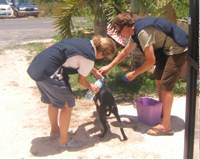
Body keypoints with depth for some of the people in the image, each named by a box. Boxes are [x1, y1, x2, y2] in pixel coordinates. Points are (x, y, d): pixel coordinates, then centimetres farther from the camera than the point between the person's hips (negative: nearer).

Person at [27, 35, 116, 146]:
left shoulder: (86, 43, 13)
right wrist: (91, 87, 21)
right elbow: (82, 80, 3)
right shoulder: (89, 57, -12)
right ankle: (64, 140, 18)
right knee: (68, 104, 7)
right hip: (48, 73, -9)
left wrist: (95, 72, 39)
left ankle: (55, 130, 45)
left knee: (53, 101, 26)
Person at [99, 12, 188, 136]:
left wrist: (134, 74, -11)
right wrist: (109, 67, 21)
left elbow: (150, 61, -24)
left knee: (166, 85, -11)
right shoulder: (135, 30, 4)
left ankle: (166, 126, -7)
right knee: (159, 79, 17)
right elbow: (125, 52, 19)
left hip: (178, 49, -10)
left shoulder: (143, 32, -27)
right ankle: (162, 111, 32)